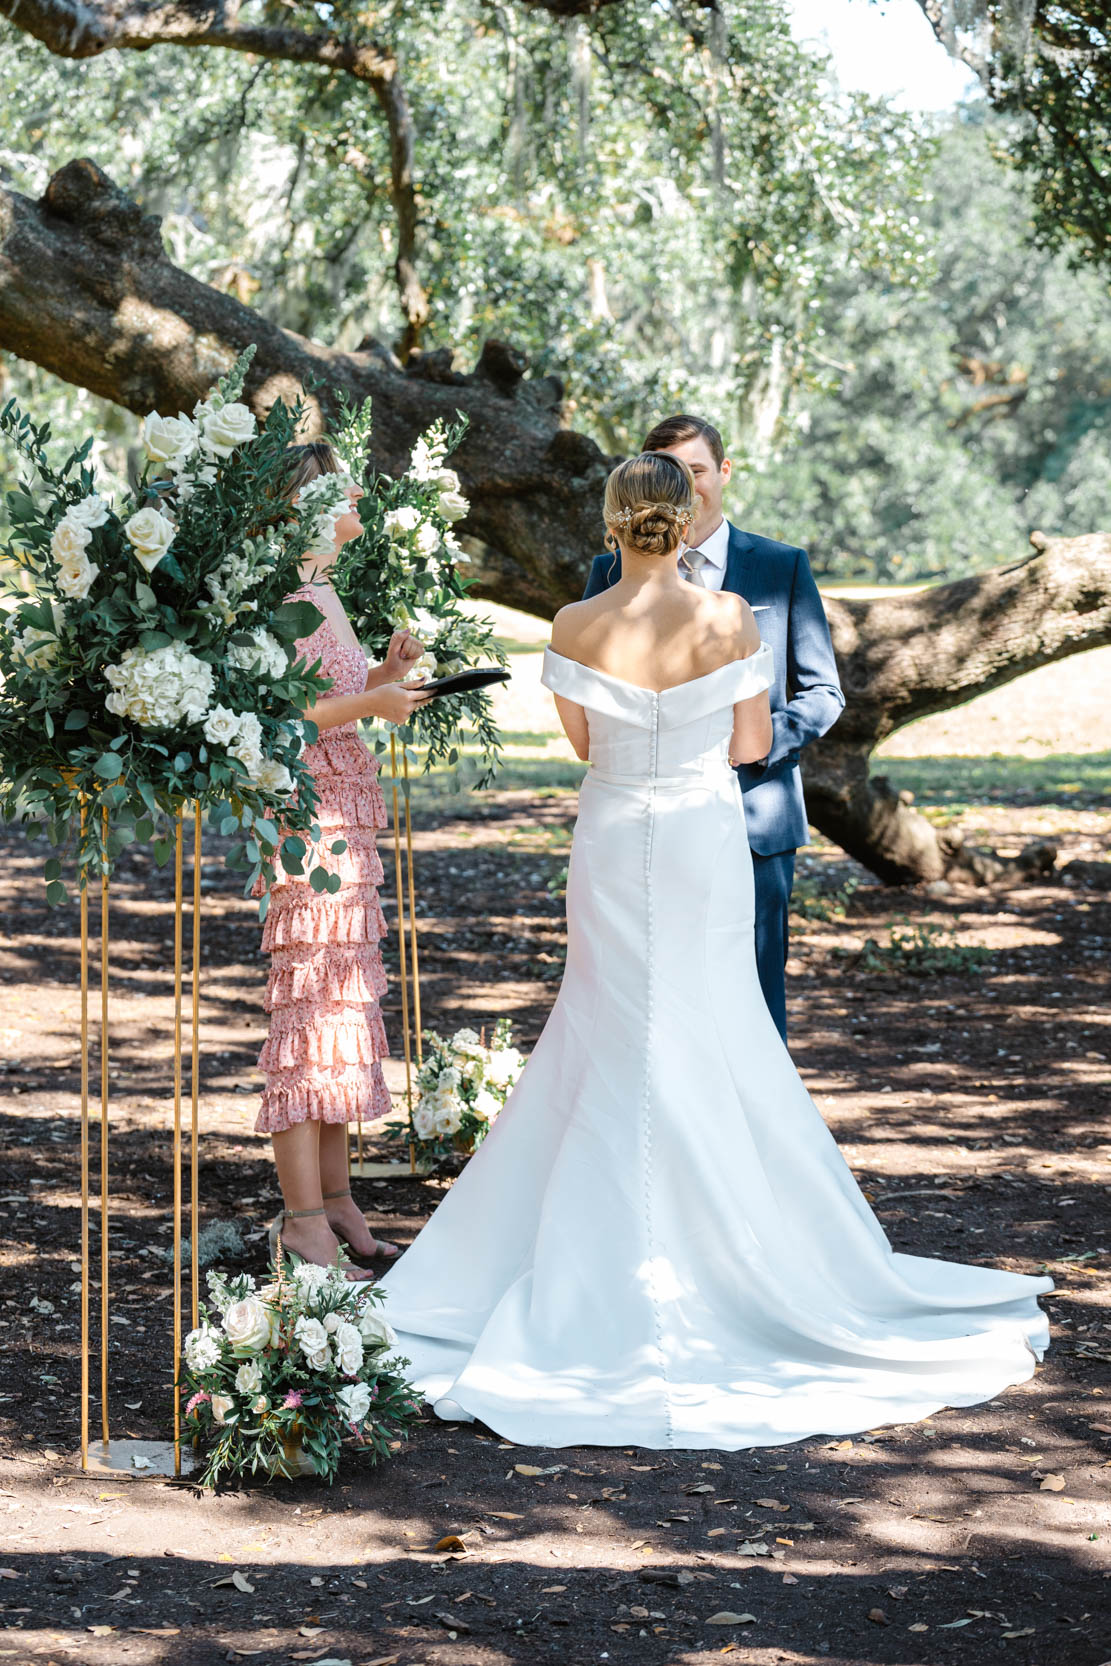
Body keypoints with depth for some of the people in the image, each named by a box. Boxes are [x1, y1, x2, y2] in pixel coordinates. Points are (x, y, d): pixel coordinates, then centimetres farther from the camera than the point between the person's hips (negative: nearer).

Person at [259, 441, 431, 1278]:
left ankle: (335, 1200, 17)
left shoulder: (319, 588, 16)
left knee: (345, 1001, 11)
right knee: (310, 1002, -8)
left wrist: (384, 673, 8)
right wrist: (370, 704, -19)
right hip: (308, 814, -10)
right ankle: (305, 1220, -6)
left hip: (344, 818, 10)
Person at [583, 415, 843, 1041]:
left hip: (755, 821, -1)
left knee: (755, 997, 3)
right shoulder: (615, 571, 8)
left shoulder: (784, 568, 6)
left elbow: (823, 692, 7)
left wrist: (764, 740, -12)